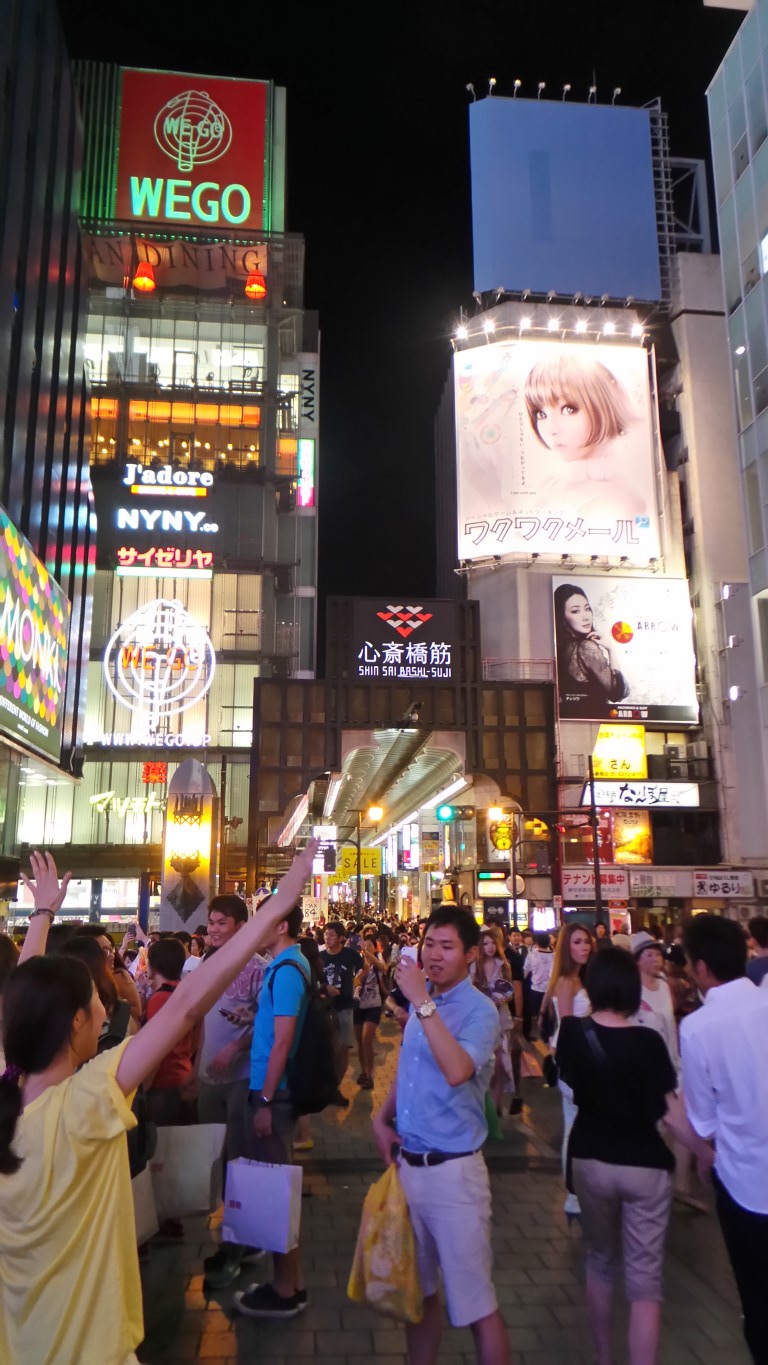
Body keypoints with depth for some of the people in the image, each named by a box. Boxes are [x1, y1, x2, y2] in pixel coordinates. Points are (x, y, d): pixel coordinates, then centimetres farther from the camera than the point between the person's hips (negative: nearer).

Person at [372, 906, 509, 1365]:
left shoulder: (480, 1010, -16)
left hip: (452, 1169, -7)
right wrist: (383, 1118, 5)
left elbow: (457, 1071, -34)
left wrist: (423, 1002, -33)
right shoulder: (419, 1002, 6)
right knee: (419, 1287, 22)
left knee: (475, 1301, 4)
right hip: (407, 1164, 7)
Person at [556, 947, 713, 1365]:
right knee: (645, 1280, 7)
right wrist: (706, 1155, -1)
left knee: (600, 1261, 24)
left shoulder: (573, 1033, -9)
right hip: (644, 1165, -3)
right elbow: (671, 1111, -15)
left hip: (591, 1161, 4)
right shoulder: (647, 1042, -19)